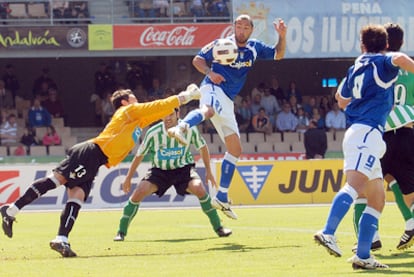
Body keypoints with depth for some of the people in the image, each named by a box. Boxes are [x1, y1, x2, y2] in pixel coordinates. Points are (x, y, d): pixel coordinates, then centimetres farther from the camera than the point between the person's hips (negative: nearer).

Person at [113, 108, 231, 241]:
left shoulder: (189, 129, -17)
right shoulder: (153, 133, -18)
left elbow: (202, 147, 2)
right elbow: (139, 155, -3)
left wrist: (208, 171, 5)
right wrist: (128, 179, 3)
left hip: (183, 168, 0)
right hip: (159, 170, 0)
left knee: (199, 188, -28)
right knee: (139, 192, -22)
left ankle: (218, 227, -12)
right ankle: (121, 232, -9)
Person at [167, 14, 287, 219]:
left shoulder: (254, 48, 15)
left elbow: (278, 55, 18)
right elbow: (197, 59, 4)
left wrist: (282, 36, 0)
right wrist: (210, 72, -16)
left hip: (227, 100, 7)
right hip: (213, 89, -7)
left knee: (235, 149, 9)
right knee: (208, 110, -45)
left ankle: (222, 197, 16)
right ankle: (181, 128, -76)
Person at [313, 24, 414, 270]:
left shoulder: (355, 68, 22)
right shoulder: (383, 62, 3)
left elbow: (342, 101, 37)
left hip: (356, 133, 8)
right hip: (368, 132, -8)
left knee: (377, 198, 9)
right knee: (356, 184, -26)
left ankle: (363, 255, -1)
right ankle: (328, 233, -45)